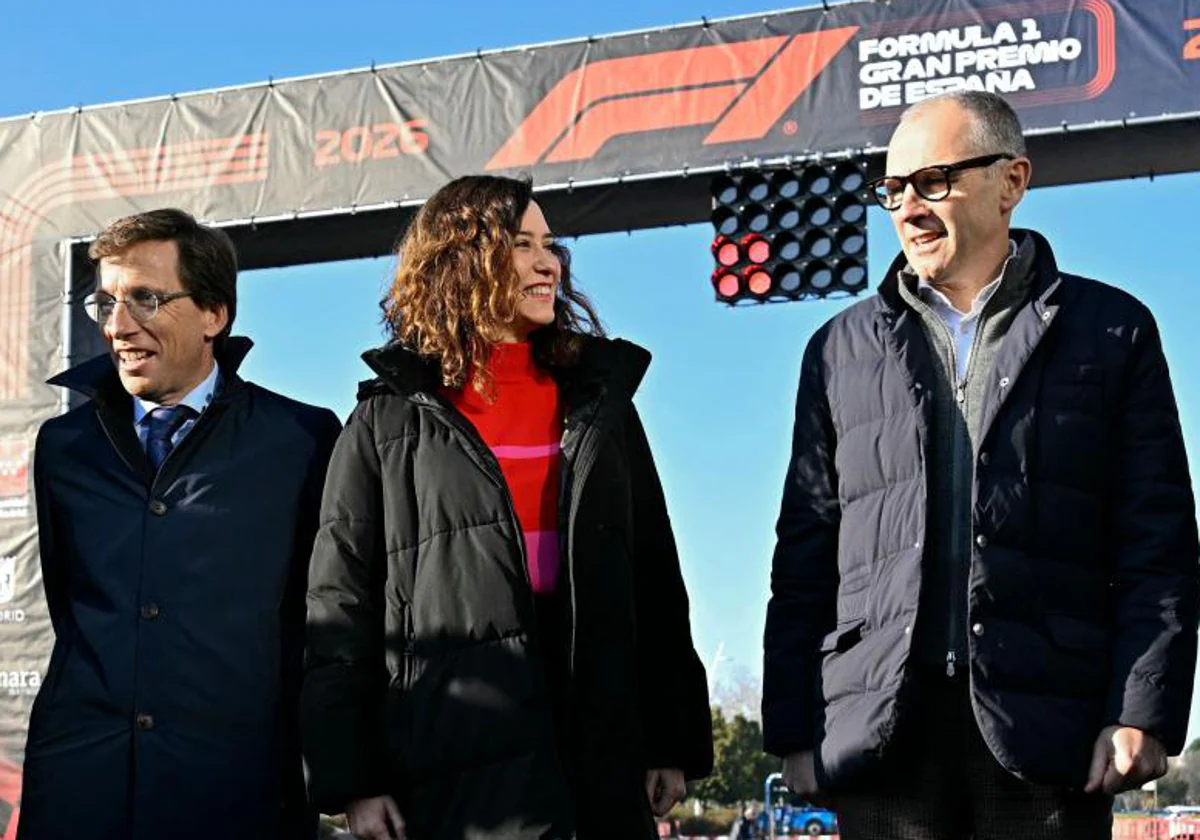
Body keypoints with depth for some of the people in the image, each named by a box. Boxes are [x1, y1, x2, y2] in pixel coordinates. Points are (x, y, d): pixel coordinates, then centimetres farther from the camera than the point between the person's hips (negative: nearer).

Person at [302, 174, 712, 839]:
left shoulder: (598, 402, 16)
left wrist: (672, 743, 7)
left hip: (602, 754, 3)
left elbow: (655, 580, 14)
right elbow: (340, 605, 2)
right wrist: (350, 781, -5)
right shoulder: (391, 419, 6)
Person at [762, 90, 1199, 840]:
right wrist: (793, 729, 4)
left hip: (1047, 725, -2)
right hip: (885, 728, 2)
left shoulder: (1111, 330, 10)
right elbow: (805, 554, 12)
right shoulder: (843, 348, 16)